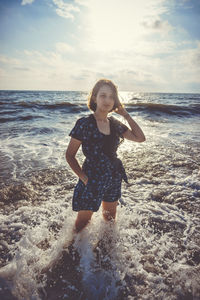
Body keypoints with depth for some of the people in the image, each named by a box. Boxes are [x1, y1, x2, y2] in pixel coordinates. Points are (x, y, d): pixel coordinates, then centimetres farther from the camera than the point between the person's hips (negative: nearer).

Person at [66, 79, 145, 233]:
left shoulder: (114, 123, 1)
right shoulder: (85, 123, -15)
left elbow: (140, 138, 0)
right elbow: (70, 155, -10)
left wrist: (126, 114, -4)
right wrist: (84, 178, -16)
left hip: (114, 179, 6)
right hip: (92, 180, -5)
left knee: (110, 220, 24)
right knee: (82, 224, 9)